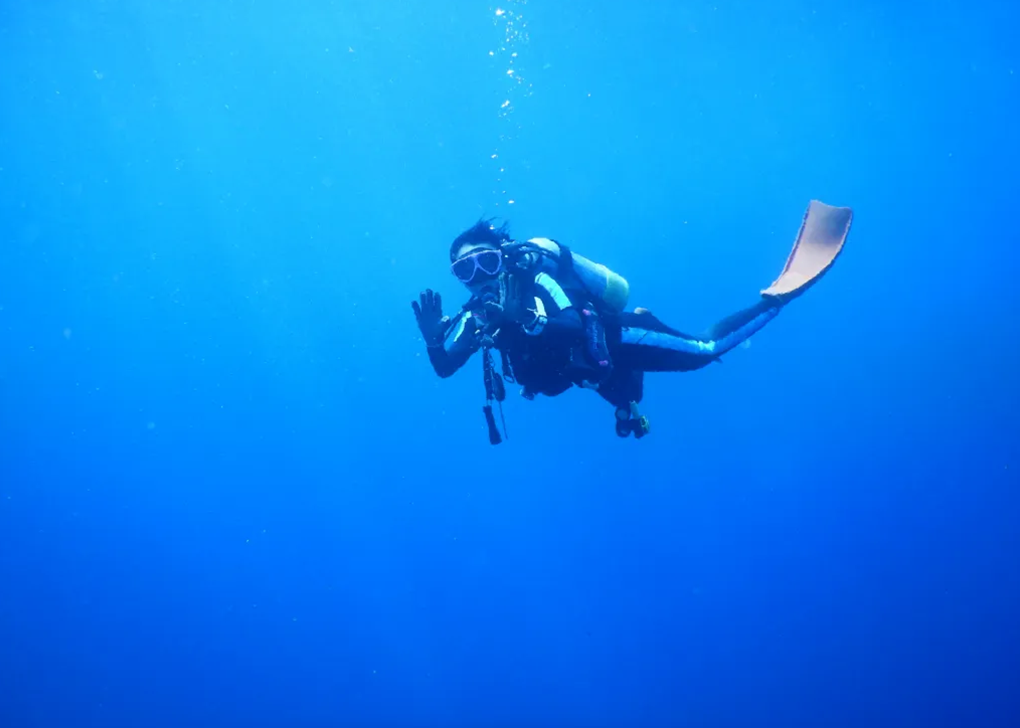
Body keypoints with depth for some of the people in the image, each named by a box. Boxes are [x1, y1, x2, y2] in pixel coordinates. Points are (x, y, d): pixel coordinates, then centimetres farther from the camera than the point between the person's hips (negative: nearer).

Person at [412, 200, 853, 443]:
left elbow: (572, 322, -39)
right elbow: (444, 367, -8)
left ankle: (782, 290, -2)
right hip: (595, 369, 8)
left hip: (612, 342, -8)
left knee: (706, 350, -12)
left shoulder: (534, 274, -24)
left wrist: (519, 318, -49)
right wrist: (433, 338, -28)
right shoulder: (478, 311, -5)